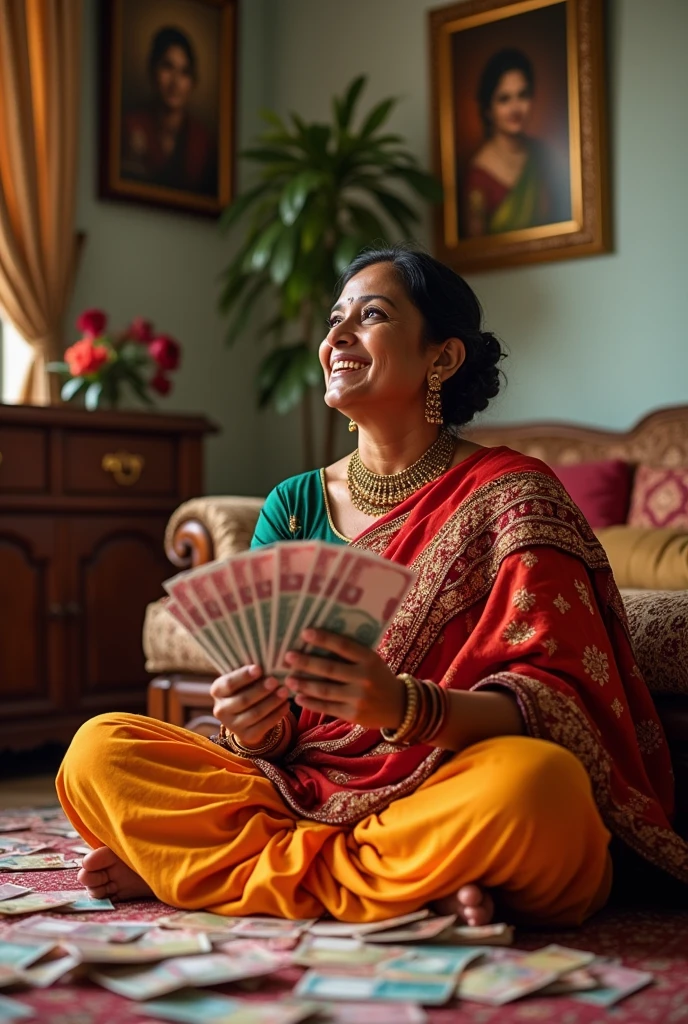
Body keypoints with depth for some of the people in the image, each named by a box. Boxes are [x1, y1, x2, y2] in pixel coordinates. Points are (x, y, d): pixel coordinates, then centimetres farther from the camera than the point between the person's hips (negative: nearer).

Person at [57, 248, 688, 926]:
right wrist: (254, 724, -18)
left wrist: (403, 707, -31)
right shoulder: (294, 505, 10)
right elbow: (277, 726, 7)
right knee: (98, 751, -15)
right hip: (305, 788, 4)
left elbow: (558, 700, -12)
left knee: (531, 782, -38)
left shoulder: (508, 496, -3)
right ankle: (415, 889, -16)